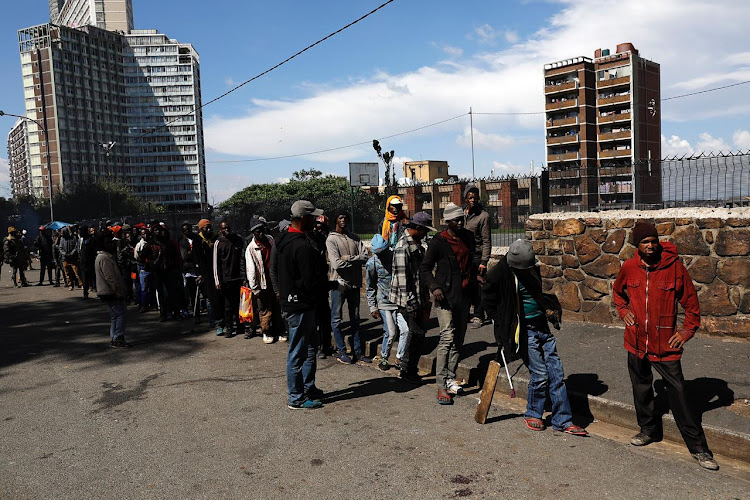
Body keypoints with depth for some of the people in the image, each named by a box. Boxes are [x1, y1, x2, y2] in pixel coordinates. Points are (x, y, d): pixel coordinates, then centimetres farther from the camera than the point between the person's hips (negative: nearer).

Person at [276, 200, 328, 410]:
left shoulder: (283, 241, 9)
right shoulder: (302, 246, -24)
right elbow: (311, 282, -26)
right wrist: (325, 280, -4)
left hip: (290, 302, 10)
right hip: (300, 306, -10)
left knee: (309, 350, 20)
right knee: (298, 353, 2)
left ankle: (308, 388, 32)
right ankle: (296, 398, 14)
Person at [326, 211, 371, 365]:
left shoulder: (355, 238, 10)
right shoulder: (331, 239, -6)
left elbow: (365, 256, -3)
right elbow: (336, 263, -18)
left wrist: (348, 258, -16)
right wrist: (356, 261, -9)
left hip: (354, 283, 5)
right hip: (339, 283, -5)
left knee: (355, 318, 12)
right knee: (337, 319, 1)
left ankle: (358, 351, 19)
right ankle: (342, 351, 12)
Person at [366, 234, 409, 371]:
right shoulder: (371, 263, -5)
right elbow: (370, 288, 1)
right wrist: (372, 307, -2)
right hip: (384, 302, -3)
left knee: (405, 330, -7)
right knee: (391, 333, -5)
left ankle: (400, 358, 10)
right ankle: (383, 358, 17)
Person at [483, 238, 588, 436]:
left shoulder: (531, 268, 7)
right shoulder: (499, 274, -15)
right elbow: (488, 301, -4)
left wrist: (549, 309, 7)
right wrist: (503, 324, -4)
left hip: (542, 326, 7)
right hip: (524, 330, -7)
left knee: (556, 373, 5)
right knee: (540, 373, -5)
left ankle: (563, 421, 15)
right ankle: (532, 415, 19)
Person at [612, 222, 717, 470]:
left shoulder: (674, 267, -10)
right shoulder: (629, 268, -2)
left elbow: (691, 302, 0)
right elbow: (617, 291, 19)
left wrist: (687, 330, -6)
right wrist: (624, 311, 5)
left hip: (666, 345, -3)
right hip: (636, 342, 4)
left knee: (678, 394, -2)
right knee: (642, 390, 18)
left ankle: (698, 447, 10)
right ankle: (648, 429, 38)